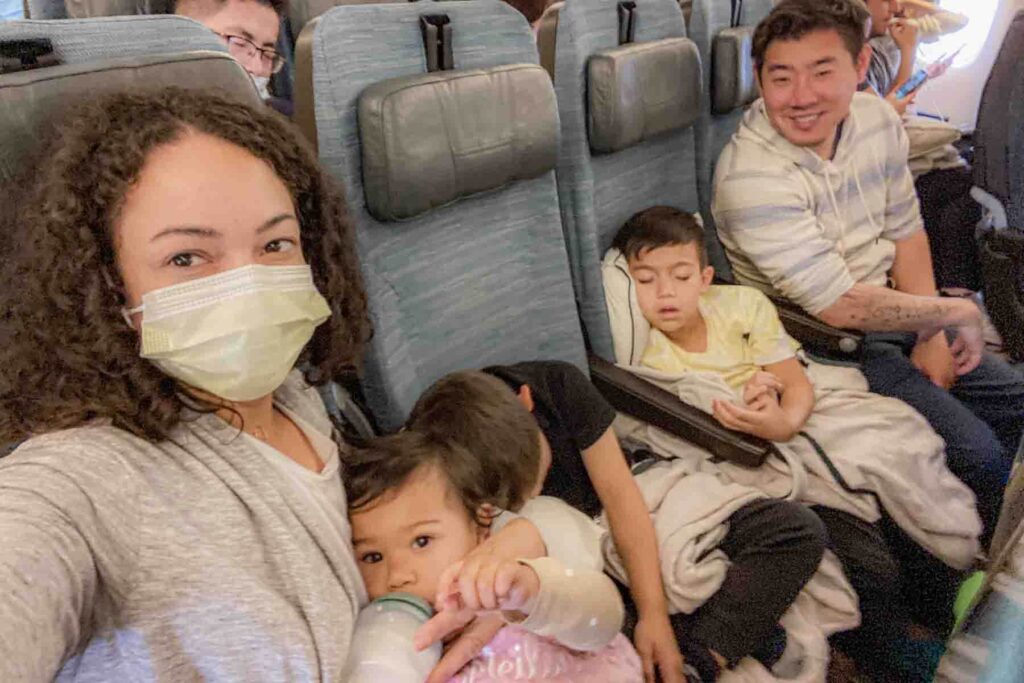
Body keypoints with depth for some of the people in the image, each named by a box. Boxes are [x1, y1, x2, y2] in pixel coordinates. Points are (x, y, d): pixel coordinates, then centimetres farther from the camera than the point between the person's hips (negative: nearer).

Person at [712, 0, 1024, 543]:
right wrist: (959, 313, -11)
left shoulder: (878, 120, -3)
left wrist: (933, 337, -2)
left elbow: (905, 232, 7)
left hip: (893, 316, 8)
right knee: (976, 453, -16)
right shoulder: (749, 177, -27)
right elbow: (842, 307, -24)